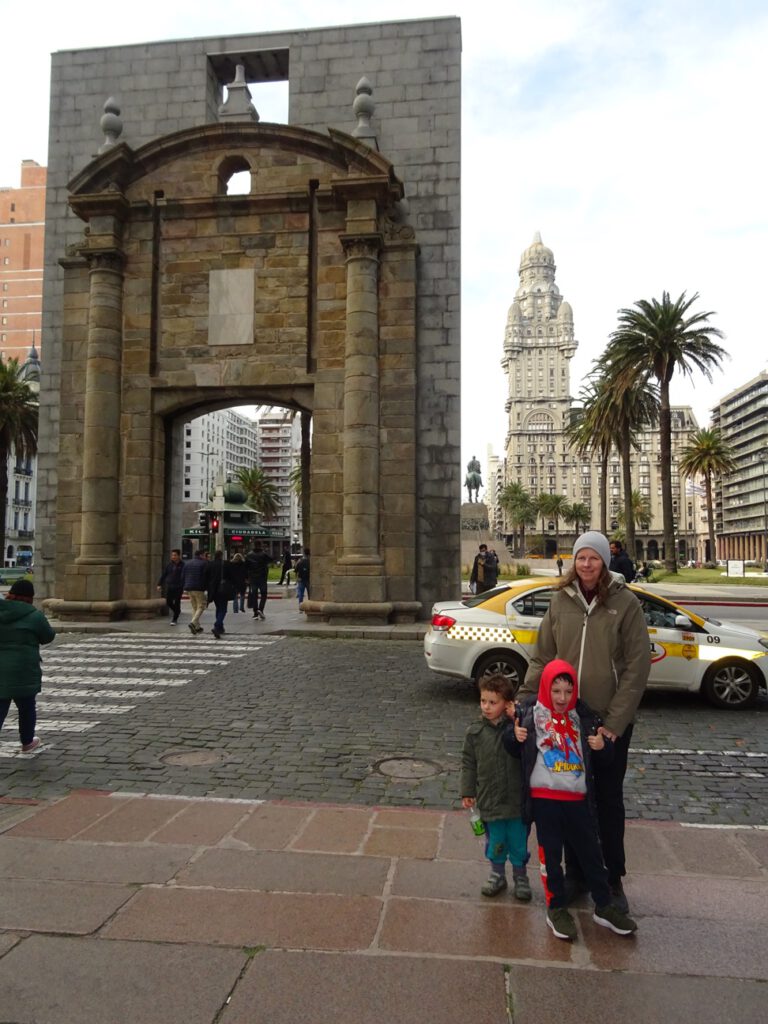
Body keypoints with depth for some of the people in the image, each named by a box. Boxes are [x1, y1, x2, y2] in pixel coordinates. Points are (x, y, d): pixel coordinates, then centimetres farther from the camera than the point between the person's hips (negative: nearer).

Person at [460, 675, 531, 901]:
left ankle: (520, 877, 34)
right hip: (489, 800, 1)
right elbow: (468, 763, 3)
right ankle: (497, 875, 37)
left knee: (519, 842, 13)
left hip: (516, 799, -1)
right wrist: (467, 792, 0)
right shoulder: (475, 731, -4)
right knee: (495, 842, 15)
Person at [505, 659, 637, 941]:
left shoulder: (584, 717, 2)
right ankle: (556, 908, 25)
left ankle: (604, 906, 30)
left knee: (591, 852, 13)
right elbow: (515, 750, 6)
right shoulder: (530, 713, -5)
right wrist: (514, 736, -16)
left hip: (578, 798, 2)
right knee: (550, 854, 8)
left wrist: (602, 746, -10)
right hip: (543, 798, -2)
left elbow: (605, 758, 12)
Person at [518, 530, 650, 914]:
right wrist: (524, 700, -8)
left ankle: (613, 880, 30)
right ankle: (575, 874, 33)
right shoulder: (560, 601, 0)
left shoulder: (625, 603, -9)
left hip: (610, 721, -2)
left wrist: (614, 721, -13)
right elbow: (542, 658, 3)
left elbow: (637, 666, -10)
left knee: (609, 800, 12)